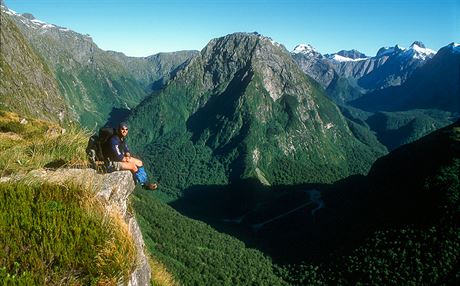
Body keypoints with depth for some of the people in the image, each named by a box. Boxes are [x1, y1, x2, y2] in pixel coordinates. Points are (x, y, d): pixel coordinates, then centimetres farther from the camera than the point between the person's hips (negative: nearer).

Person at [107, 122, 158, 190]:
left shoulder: (123, 138, 2)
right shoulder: (114, 140, -27)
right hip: (114, 162, -10)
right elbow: (118, 157, -28)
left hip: (122, 157, 10)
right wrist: (128, 160, -13)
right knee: (134, 167, -23)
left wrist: (128, 156, -8)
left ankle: (146, 182, 3)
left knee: (140, 163, 2)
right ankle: (144, 184, -8)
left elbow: (126, 149, 14)